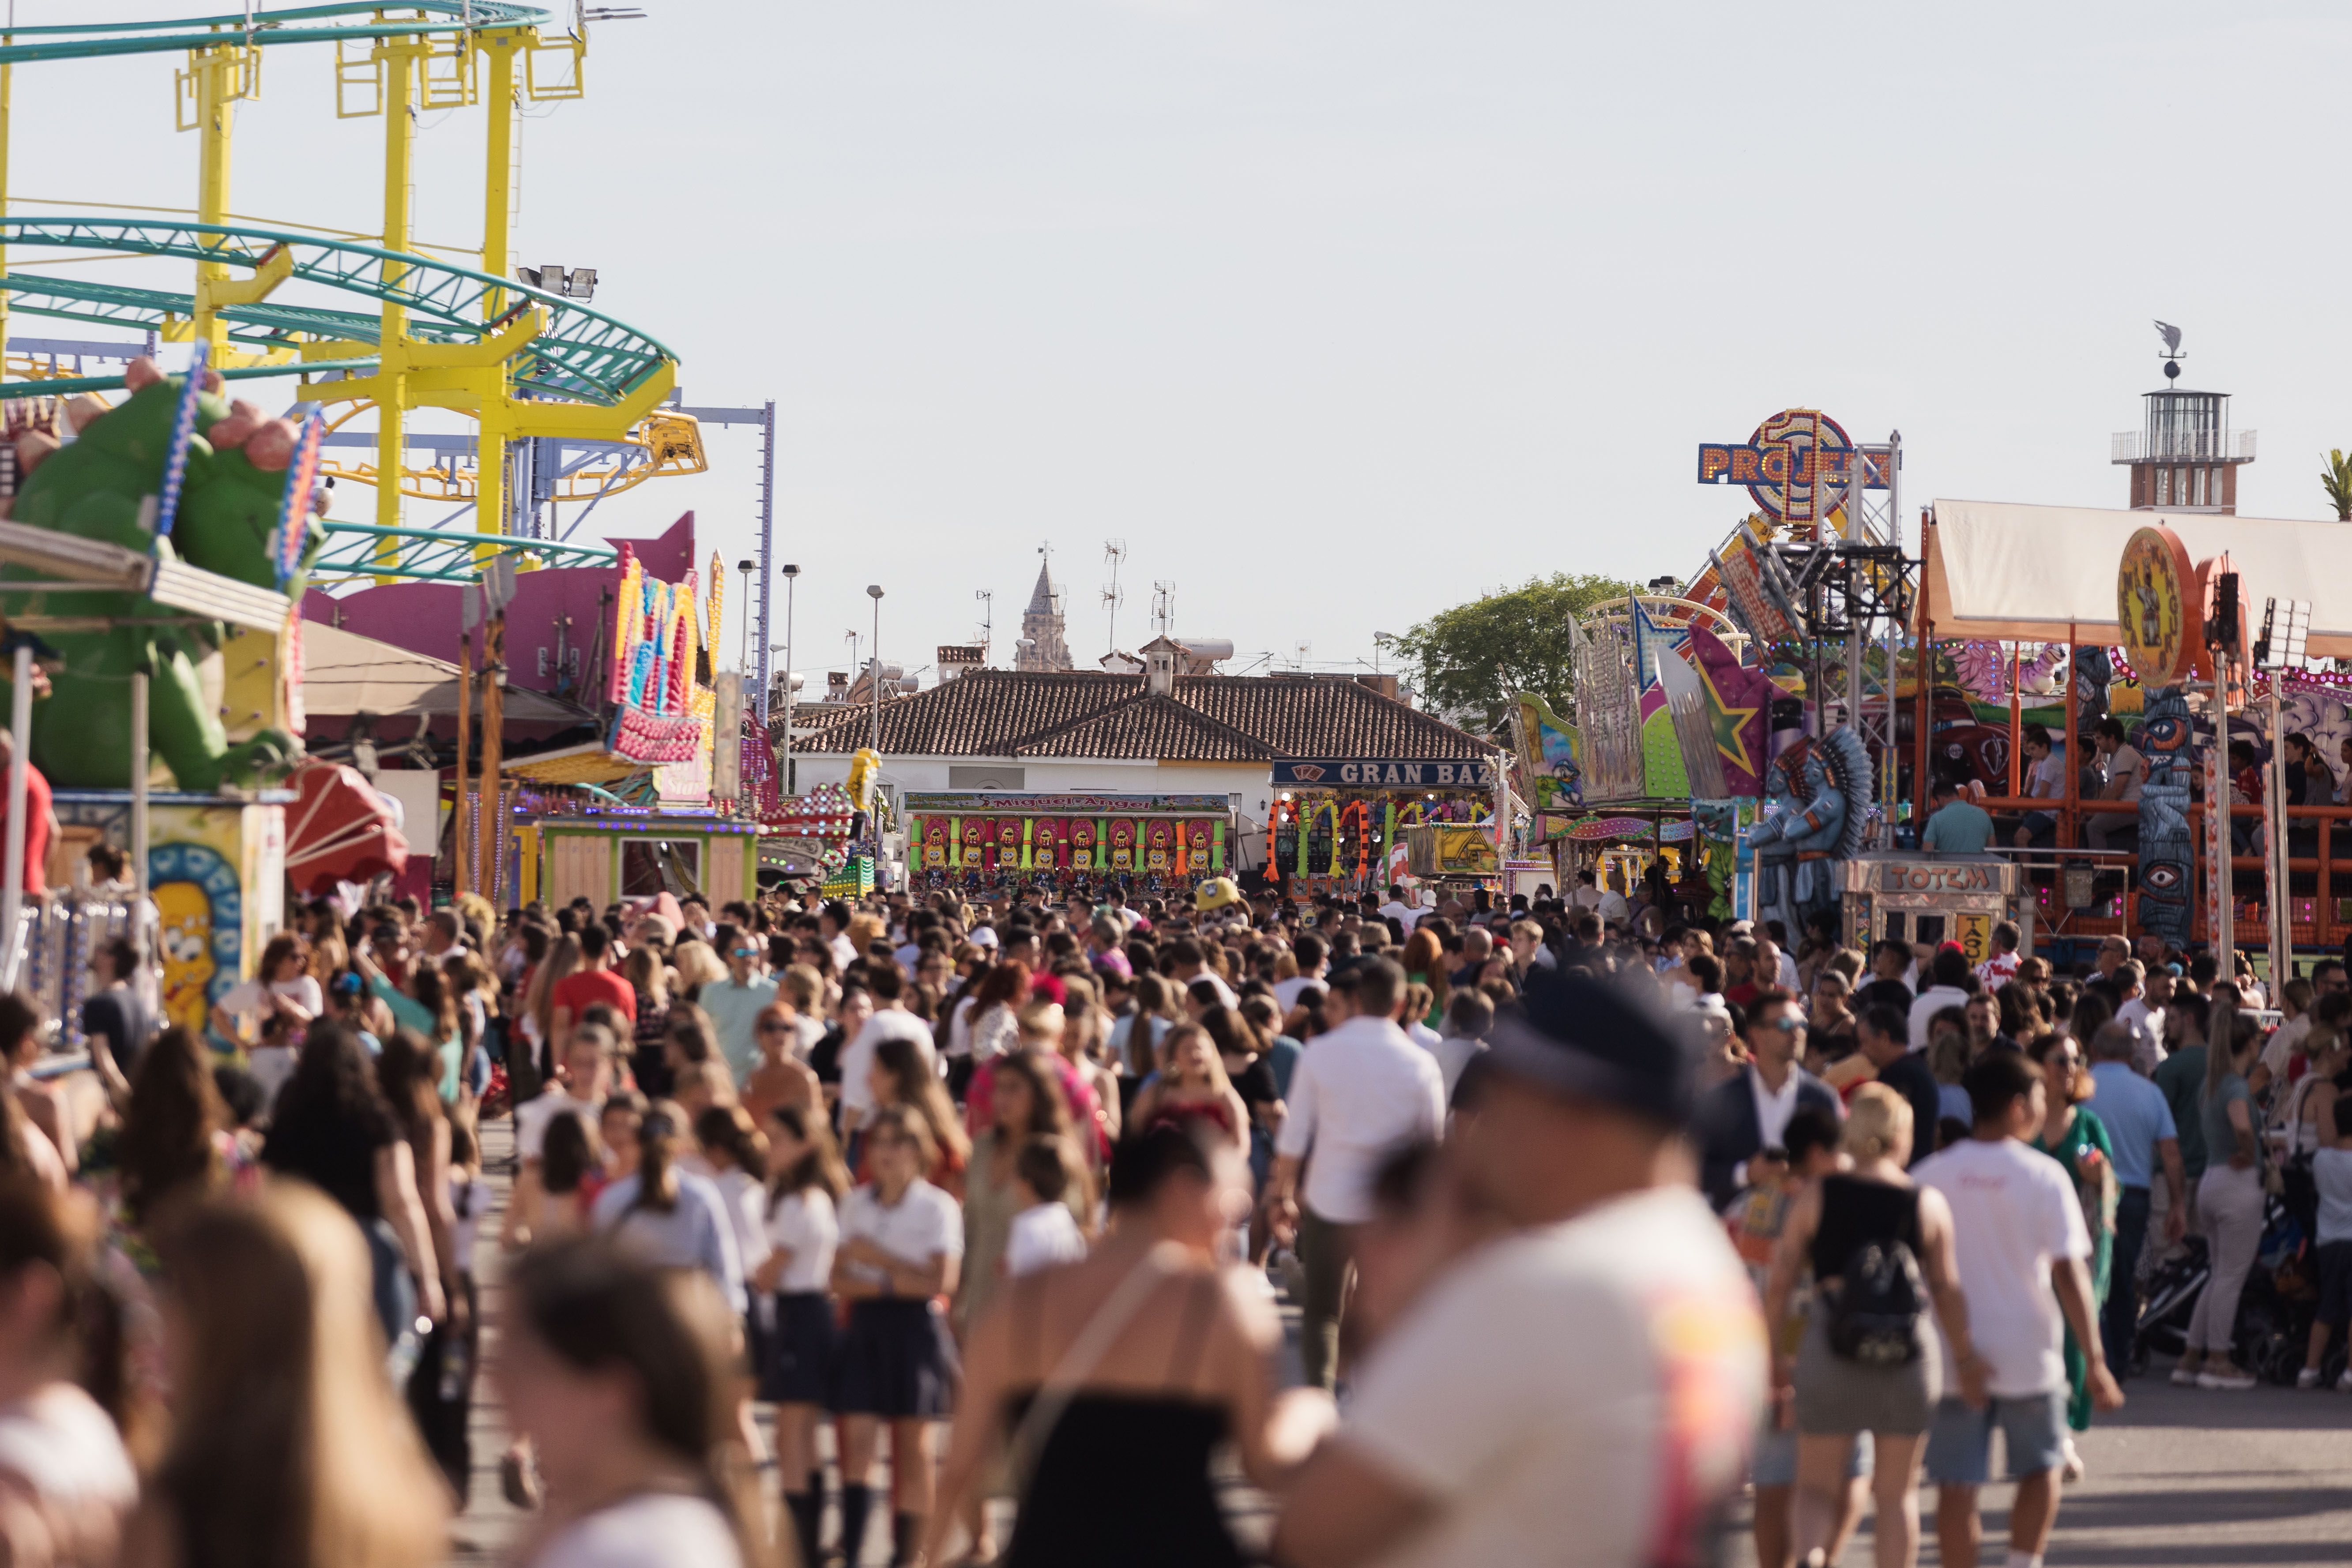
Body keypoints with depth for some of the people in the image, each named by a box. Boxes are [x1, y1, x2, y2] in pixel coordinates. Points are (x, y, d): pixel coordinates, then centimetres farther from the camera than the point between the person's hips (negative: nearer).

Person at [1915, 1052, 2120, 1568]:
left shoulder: (1929, 1177, -1)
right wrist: (2096, 1361, -7)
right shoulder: (2044, 1177, -8)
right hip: (2028, 1350, -1)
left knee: (1957, 1487, 5)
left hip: (1952, 1356, 1)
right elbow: (2069, 1273, -11)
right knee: (2040, 1468, 18)